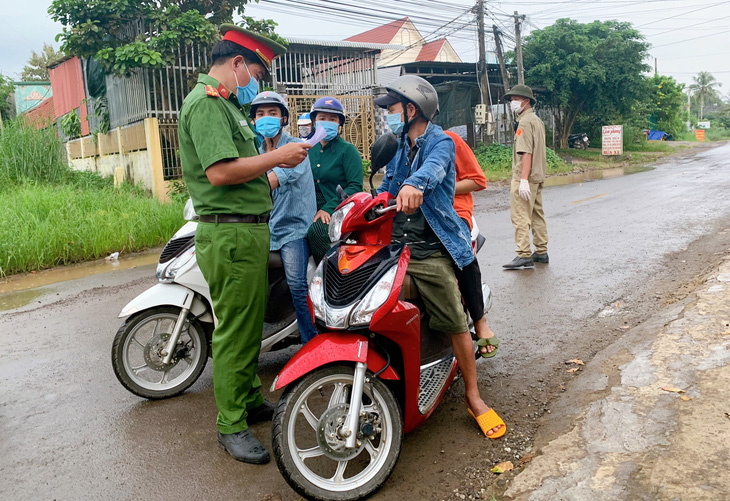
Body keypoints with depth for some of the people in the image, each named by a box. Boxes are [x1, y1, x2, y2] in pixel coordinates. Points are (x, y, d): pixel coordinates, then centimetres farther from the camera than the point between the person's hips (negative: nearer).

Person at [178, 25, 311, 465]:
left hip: (249, 230, 11)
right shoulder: (206, 102, -13)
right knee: (235, 330, -3)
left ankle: (251, 401, 33)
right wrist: (277, 157, -17)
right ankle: (231, 426, 10)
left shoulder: (226, 104, 21)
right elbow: (220, 172, -25)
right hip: (231, 235, -11)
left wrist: (272, 174, 14)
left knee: (250, 324, 18)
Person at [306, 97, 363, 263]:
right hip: (312, 210, 5)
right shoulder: (309, 149, 16)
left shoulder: (348, 150, 0)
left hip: (338, 211, -5)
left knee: (316, 231, -34)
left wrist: (329, 208, -19)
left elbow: (355, 186, -9)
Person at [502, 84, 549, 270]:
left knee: (521, 217, -10)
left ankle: (524, 256, -11)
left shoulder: (525, 122, -12)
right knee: (537, 215, 14)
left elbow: (526, 153, -21)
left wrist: (523, 179, -25)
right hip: (537, 177, 11)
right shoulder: (537, 120, 19)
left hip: (524, 178, -10)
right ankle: (541, 252, 21)